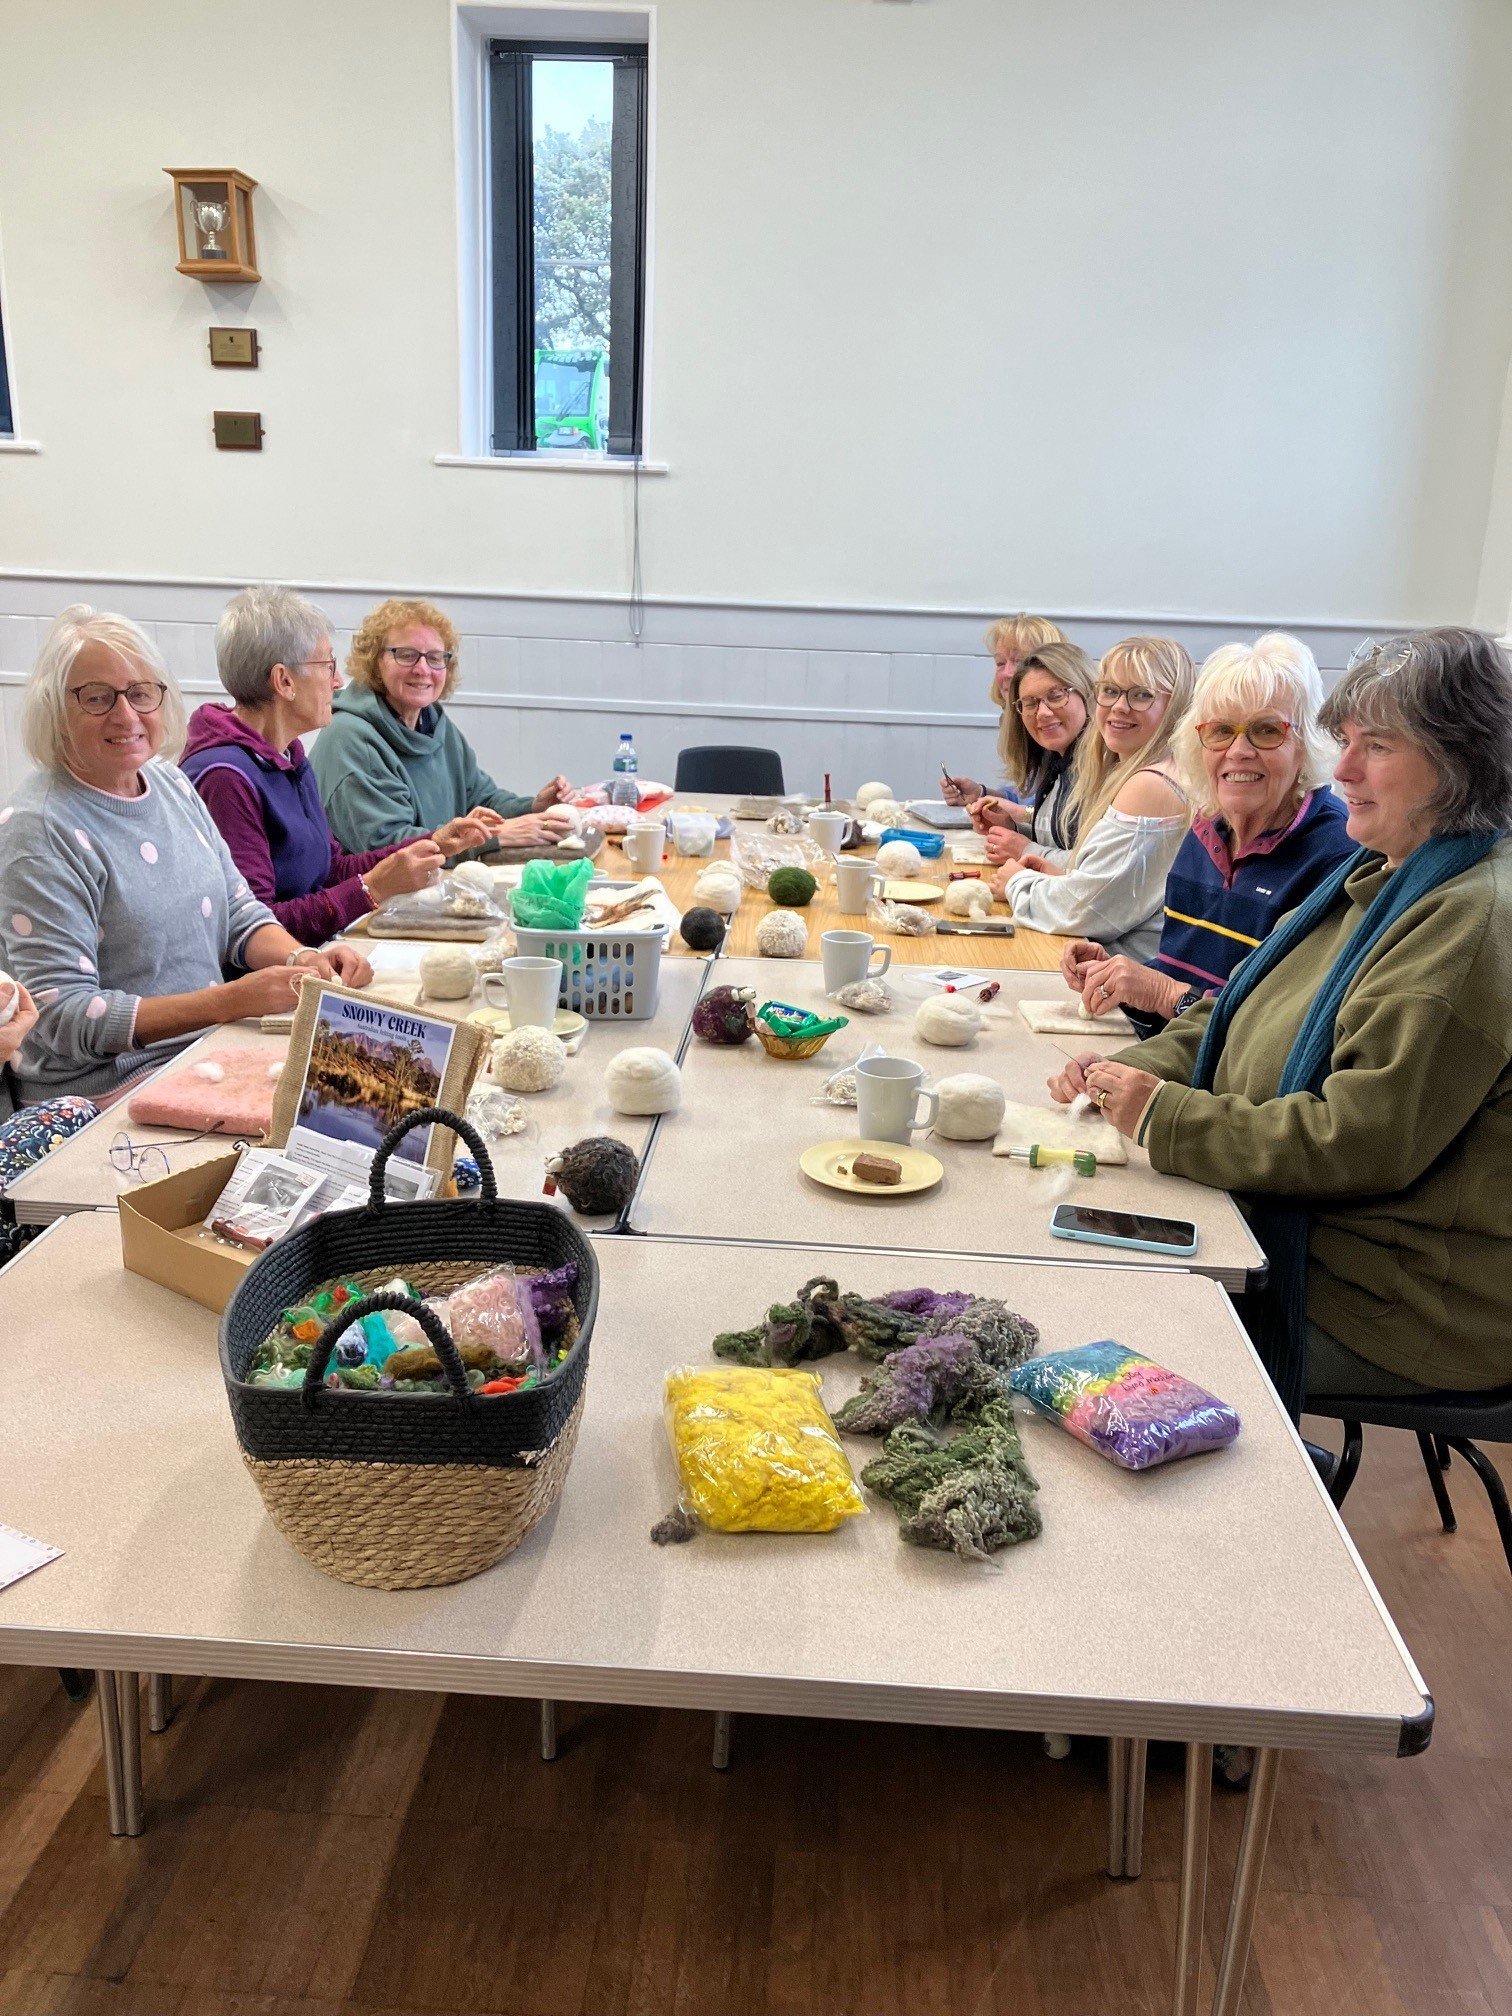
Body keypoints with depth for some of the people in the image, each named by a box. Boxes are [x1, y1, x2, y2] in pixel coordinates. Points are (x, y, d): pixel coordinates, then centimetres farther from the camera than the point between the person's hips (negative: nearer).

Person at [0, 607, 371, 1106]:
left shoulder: (172, 783, 10)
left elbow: (239, 913, 15)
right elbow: (65, 1016, -17)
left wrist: (301, 960, -8)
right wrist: (231, 1001, -25)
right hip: (105, 1090, -7)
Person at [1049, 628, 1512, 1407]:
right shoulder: (1380, 877, 11)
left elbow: (1359, 1144, -27)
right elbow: (1244, 1012, 14)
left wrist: (1166, 1116, -21)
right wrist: (1133, 1070, -3)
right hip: (1297, 1220, 9)